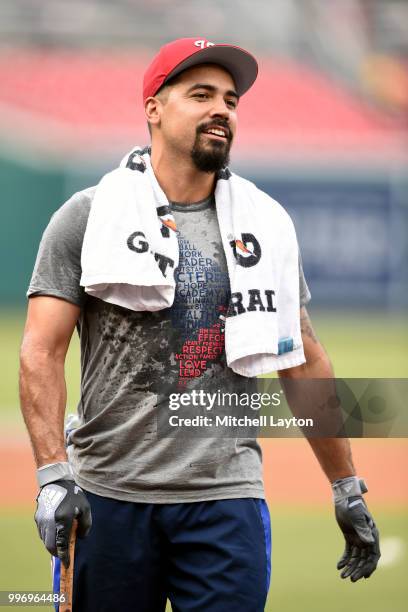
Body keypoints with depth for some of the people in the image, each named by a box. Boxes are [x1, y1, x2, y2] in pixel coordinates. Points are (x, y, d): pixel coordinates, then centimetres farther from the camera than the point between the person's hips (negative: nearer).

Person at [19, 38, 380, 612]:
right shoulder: (88, 216, 2)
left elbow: (304, 362, 16)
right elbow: (42, 352, -5)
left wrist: (347, 488, 15)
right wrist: (53, 476, -17)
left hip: (226, 500, 2)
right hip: (110, 496, -2)